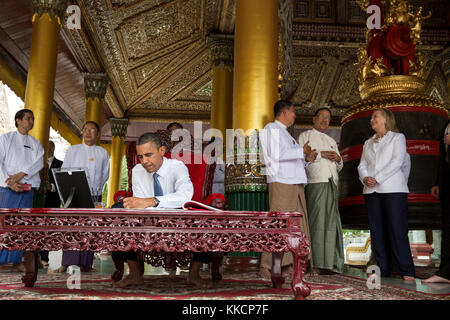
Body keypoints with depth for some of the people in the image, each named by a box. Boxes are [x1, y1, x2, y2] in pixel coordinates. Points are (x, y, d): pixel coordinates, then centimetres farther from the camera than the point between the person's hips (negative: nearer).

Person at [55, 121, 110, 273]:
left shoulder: (102, 153, 12)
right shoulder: (73, 150, 12)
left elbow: (105, 174, 11)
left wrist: (95, 187, -1)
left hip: (94, 195, 0)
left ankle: (85, 264, 1)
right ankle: (66, 263, -5)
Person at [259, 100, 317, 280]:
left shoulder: (285, 133, 28)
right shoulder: (271, 129, 0)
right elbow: (277, 154, -15)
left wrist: (306, 159, 10)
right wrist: (302, 151, -9)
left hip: (296, 183, 9)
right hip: (280, 182, -9)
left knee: (297, 225, 6)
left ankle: (289, 265, 10)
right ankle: (266, 266, -7)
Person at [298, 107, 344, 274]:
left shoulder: (331, 141, 29)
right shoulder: (305, 136, 12)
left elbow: (339, 167, 28)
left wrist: (338, 159, 6)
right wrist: (320, 154, -9)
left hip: (331, 185, 6)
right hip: (315, 183, -6)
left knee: (331, 223, 0)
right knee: (317, 221, -13)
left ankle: (330, 263, 2)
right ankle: (316, 263, -12)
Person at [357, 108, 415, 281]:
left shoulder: (397, 137, 8)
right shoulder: (368, 143, 23)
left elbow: (397, 161, -6)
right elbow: (362, 165, 14)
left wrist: (377, 178, -14)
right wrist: (365, 178, -8)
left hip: (392, 189, -5)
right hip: (371, 191, 5)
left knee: (397, 230, -9)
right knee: (377, 231, 1)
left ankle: (407, 271, -4)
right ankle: (382, 269, 6)